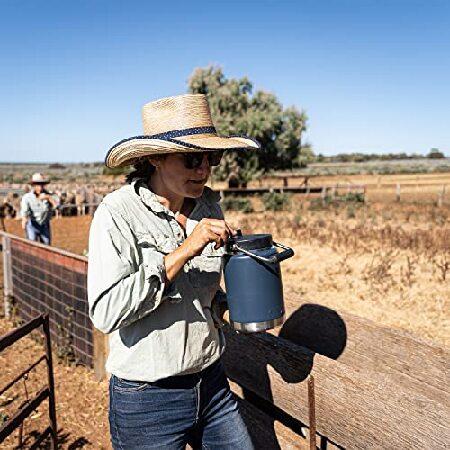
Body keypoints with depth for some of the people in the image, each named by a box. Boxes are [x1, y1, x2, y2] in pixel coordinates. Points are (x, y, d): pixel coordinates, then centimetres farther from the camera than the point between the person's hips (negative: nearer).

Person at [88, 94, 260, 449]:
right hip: (146, 398, -5)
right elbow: (105, 312, -25)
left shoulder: (208, 206, 1)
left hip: (212, 383, 5)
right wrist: (184, 250, -28)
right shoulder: (118, 213, -16)